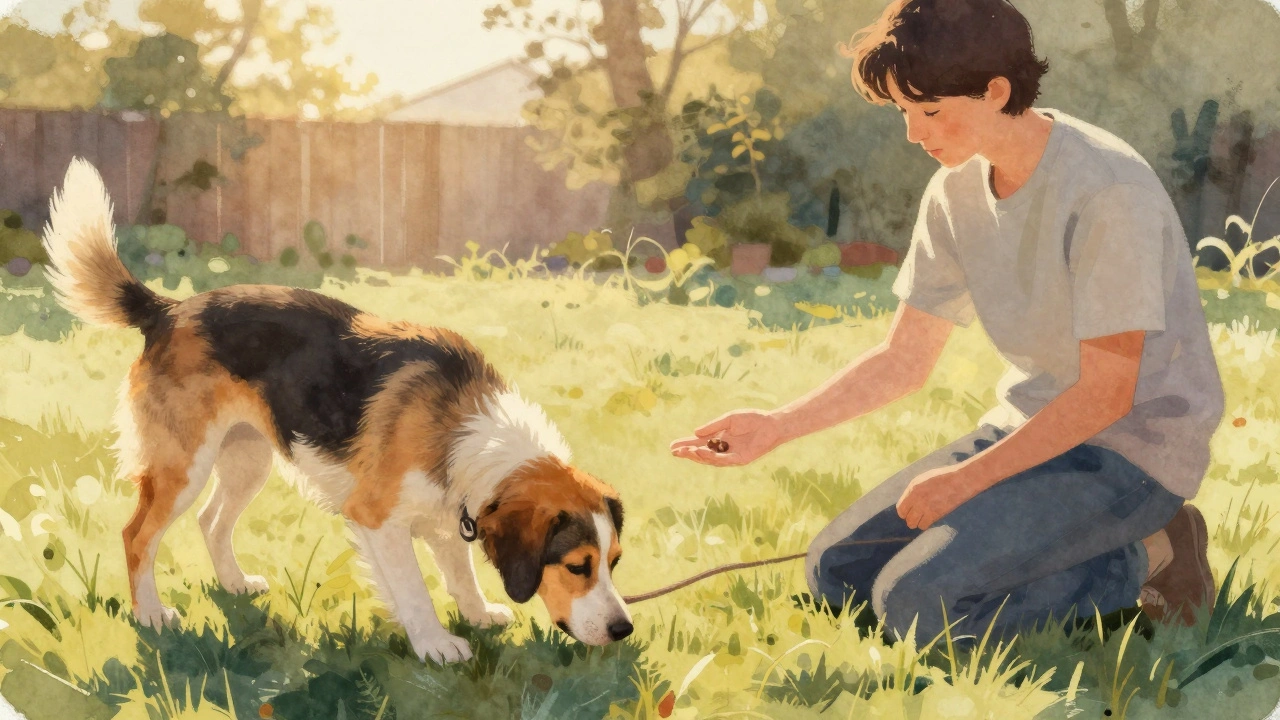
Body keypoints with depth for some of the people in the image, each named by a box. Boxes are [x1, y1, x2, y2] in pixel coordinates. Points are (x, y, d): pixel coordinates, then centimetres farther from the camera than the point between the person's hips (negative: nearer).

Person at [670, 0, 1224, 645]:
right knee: (836, 571, 1)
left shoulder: (1106, 188, -23)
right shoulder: (956, 192, 1)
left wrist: (965, 480, -18)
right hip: (1030, 424, 8)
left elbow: (1106, 393, -21)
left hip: (1133, 447, -8)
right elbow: (903, 360, 5)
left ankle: (1140, 564, -4)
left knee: (916, 603, -23)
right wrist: (777, 426, -8)